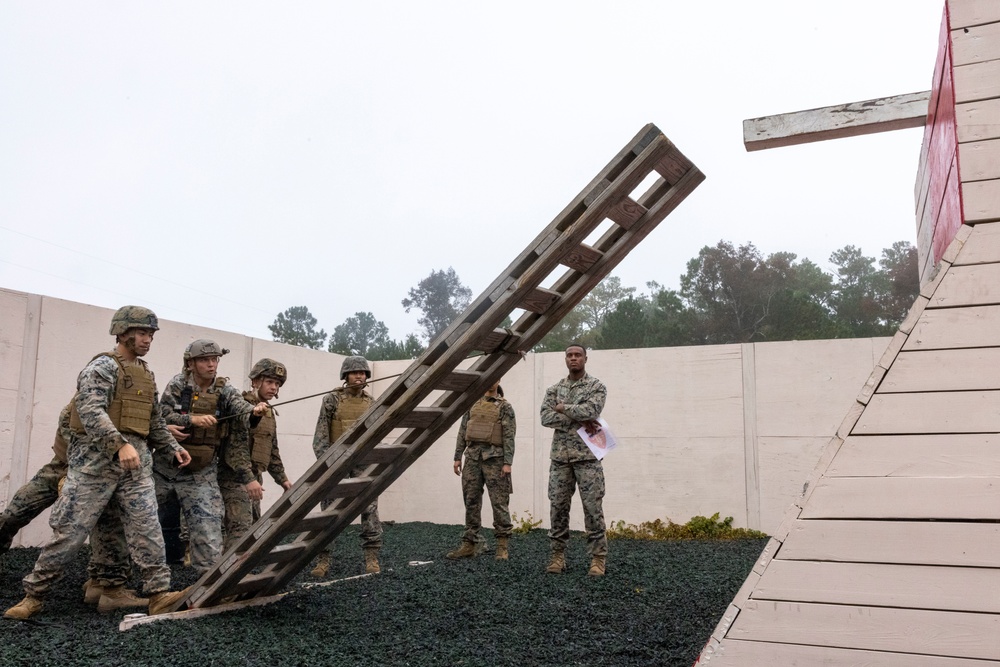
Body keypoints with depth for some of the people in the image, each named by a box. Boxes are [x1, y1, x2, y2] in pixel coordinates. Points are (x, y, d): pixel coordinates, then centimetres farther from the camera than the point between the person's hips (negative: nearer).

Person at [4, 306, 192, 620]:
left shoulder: (146, 374, 17)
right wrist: (120, 444, -33)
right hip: (97, 459, -6)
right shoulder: (103, 366, -7)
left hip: (136, 461, 6)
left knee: (146, 528, -3)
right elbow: (90, 410, -22)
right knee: (71, 530, 0)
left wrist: (173, 448, 17)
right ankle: (34, 595, 15)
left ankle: (159, 593, -2)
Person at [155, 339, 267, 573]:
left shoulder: (225, 391, -4)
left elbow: (241, 410, -22)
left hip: (202, 472, -1)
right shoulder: (178, 384, -4)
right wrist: (193, 420, -28)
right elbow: (162, 417, -12)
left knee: (207, 525, -10)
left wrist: (254, 413, -44)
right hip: (166, 467, 1)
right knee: (163, 523, 15)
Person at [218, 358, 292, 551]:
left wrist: (281, 478, 22)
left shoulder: (268, 412, 18)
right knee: (240, 529, -17)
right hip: (235, 477, -10)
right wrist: (248, 478, -30)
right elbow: (236, 447, -22)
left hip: (253, 477, 10)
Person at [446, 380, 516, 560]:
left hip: (494, 458, -4)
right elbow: (462, 432, 13)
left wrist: (507, 463, -13)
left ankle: (502, 546, 3)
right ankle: (470, 544, 13)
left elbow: (509, 437, -5)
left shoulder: (505, 407, 1)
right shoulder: (472, 404, 13)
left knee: (499, 502, -3)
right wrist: (457, 457, 8)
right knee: (471, 501, 6)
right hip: (472, 457, 4)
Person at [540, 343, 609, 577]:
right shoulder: (554, 389, 11)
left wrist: (563, 408, -7)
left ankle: (598, 558, 6)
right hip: (560, 456, 4)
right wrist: (577, 419, -13)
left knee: (593, 508, -2)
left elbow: (590, 411, -18)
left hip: (587, 456, -3)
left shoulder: (596, 386, 1)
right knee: (558, 507, 5)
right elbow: (545, 417, -4)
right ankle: (558, 555, 15)